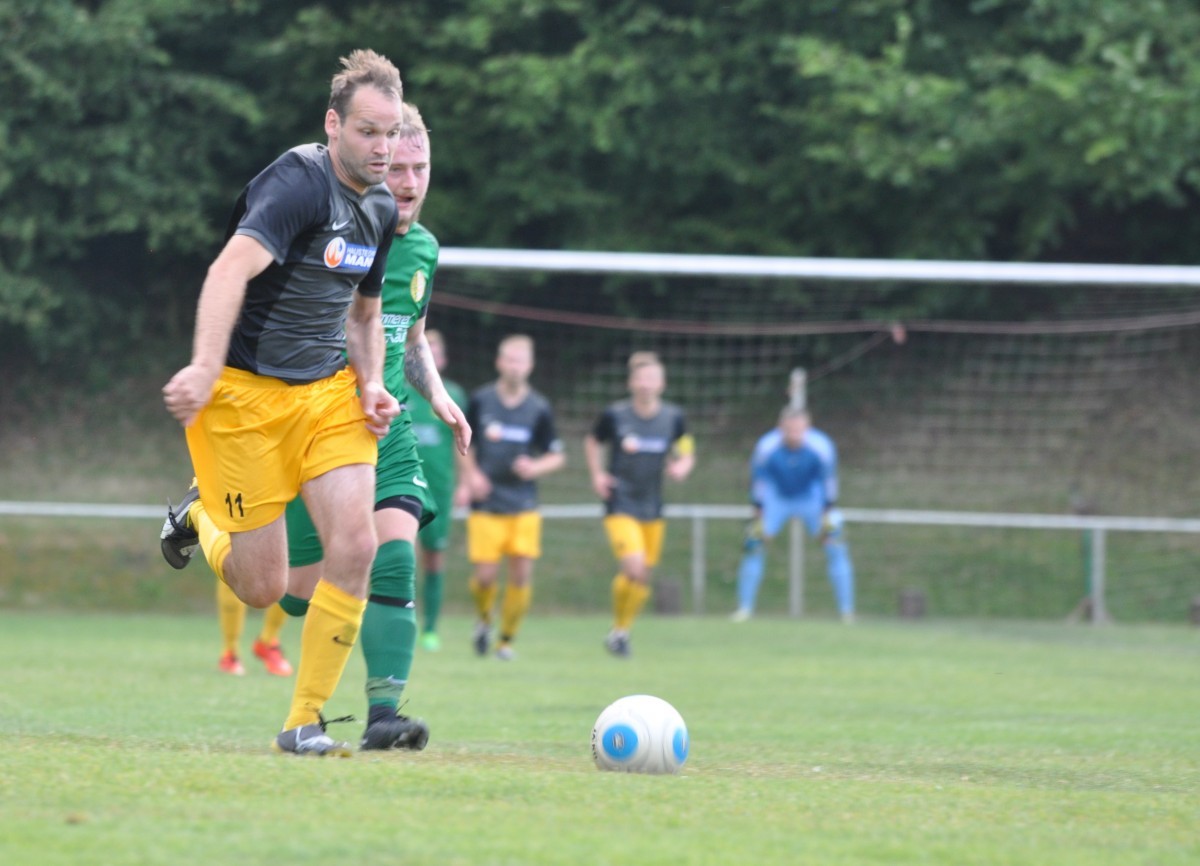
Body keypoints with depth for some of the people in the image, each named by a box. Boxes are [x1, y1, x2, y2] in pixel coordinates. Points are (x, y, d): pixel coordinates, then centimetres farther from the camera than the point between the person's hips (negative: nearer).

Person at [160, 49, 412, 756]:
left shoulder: (381, 208, 8)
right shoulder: (299, 183, -19)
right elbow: (232, 269, -34)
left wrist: (372, 384, 5)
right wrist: (205, 367, -47)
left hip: (327, 392, 7)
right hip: (243, 392, -7)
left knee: (356, 545, -13)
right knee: (264, 587, -4)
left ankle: (306, 721, -2)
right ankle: (201, 516, 33)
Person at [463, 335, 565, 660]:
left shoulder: (539, 408, -1)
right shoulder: (480, 400, -1)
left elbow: (557, 456, 5)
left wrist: (534, 468, -14)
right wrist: (471, 474, -2)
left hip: (524, 506, 0)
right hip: (486, 503, 0)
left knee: (522, 572, -7)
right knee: (485, 575, -7)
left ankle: (507, 639, 10)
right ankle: (484, 619, 26)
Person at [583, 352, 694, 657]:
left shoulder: (673, 417, 0)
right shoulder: (614, 415, -7)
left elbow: (686, 453, 12)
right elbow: (592, 442, 10)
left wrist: (681, 467, -10)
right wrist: (597, 475, -2)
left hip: (653, 510, 4)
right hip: (620, 505, -4)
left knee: (643, 578, 6)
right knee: (634, 568, -19)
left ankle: (621, 631, 26)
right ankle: (619, 627, 2)